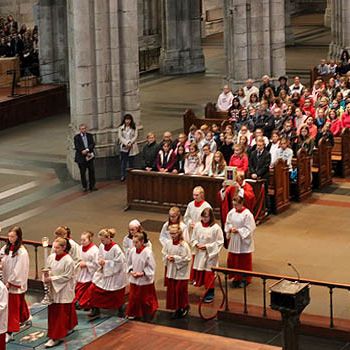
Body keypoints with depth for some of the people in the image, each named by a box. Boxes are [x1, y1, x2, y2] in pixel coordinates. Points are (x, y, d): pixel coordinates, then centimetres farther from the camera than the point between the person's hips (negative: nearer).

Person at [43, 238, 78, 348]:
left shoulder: (68, 261, -18)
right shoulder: (51, 257, 1)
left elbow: (66, 277, -17)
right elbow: (48, 270, 12)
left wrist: (52, 279, -19)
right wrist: (46, 275, -11)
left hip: (63, 290, -7)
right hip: (53, 289, 7)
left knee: (61, 313, -3)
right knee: (52, 312, 13)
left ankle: (56, 338, 0)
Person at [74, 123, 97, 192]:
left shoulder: (90, 135, 6)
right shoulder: (76, 137, -4)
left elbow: (92, 144, -3)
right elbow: (77, 147, -11)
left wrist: (87, 150, -21)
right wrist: (86, 153, -18)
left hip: (90, 156, 3)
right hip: (81, 157, -3)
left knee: (92, 171, 6)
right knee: (83, 173, 4)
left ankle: (92, 186, 16)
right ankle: (84, 187, 15)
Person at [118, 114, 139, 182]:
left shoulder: (134, 128, 7)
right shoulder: (121, 128, 5)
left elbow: (135, 136, 1)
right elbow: (120, 137, -1)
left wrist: (130, 143, -12)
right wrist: (126, 143, -13)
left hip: (132, 147, 1)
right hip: (124, 147, -1)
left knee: (131, 162, 4)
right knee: (123, 161, -7)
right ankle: (122, 176, -8)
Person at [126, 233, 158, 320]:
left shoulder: (148, 252, -19)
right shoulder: (132, 251, -4)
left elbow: (151, 267, -14)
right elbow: (129, 263, 10)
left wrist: (142, 273, -20)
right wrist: (131, 271, -7)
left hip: (145, 280, -5)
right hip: (134, 280, 5)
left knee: (146, 299, 9)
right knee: (133, 298, 12)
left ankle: (147, 315, 25)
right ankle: (134, 313, 27)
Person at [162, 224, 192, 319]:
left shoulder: (184, 245, -17)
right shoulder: (168, 243, 1)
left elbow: (187, 258, -17)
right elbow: (164, 253, 12)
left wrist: (175, 258, -19)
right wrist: (167, 257, -9)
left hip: (181, 272, -6)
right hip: (171, 271, 6)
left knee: (181, 289, 0)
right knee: (171, 290, 9)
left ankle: (185, 307, 20)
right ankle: (177, 308, 23)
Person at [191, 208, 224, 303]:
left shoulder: (216, 228, -13)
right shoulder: (197, 226, 1)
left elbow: (219, 242, -11)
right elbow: (193, 238, 10)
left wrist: (207, 246, -17)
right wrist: (196, 244, -11)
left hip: (210, 254, -5)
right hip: (199, 254, 5)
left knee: (209, 274, -1)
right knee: (199, 273, 9)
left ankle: (210, 295, 12)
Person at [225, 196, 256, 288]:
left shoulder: (247, 214, -16)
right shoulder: (232, 212, 1)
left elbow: (249, 228, -15)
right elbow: (228, 223, 11)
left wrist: (238, 230, -19)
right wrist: (230, 228, -9)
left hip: (243, 241, -5)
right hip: (234, 240, 6)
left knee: (244, 261, 5)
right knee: (232, 260, 9)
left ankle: (244, 279, 17)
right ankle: (236, 278, 23)